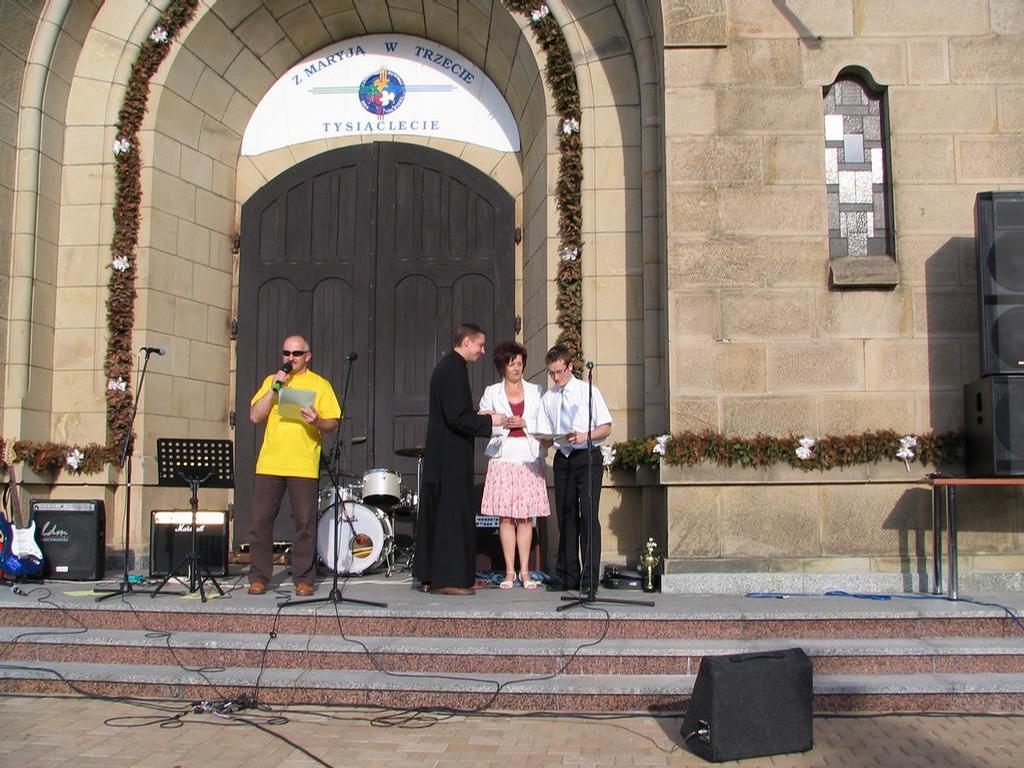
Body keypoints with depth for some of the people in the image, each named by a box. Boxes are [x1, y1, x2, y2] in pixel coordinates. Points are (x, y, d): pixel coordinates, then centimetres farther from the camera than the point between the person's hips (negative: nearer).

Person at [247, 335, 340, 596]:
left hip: (304, 465, -2)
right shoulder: (271, 381, 15)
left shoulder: (320, 385, 8)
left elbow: (333, 422, 3)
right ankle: (259, 576, 13)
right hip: (268, 464, 2)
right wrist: (274, 388, -4)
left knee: (305, 523, -2)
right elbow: (255, 416, 5)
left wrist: (317, 421, -19)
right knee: (261, 521, 2)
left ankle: (303, 578, 8)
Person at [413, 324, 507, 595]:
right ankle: (449, 578, -1)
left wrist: (480, 418, 13)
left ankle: (429, 577, 18)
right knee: (454, 515, -5)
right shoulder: (454, 370, -15)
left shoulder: (446, 366, 16)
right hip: (451, 457, -10)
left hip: (439, 457, 10)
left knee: (435, 516, 12)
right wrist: (488, 420, -11)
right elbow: (457, 417, -21)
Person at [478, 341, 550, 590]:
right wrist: (497, 424, -12)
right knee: (506, 516, -3)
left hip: (529, 459, 1)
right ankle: (509, 571, 3)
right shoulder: (491, 392, 10)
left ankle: (524, 571, 5)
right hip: (503, 458, -1)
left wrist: (524, 424, -8)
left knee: (526, 517, 0)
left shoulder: (535, 391, 13)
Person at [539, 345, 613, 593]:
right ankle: (567, 576, 12)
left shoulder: (588, 391, 0)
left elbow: (606, 427, -2)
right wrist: (547, 439, -10)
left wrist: (584, 436, -19)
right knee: (565, 516, 5)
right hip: (563, 458, 4)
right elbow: (547, 439, 13)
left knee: (588, 515, -11)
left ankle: (590, 578, -7)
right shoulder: (547, 399, 11)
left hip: (588, 456, -4)